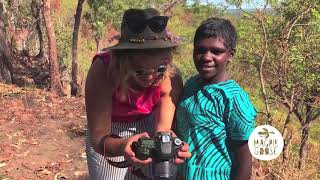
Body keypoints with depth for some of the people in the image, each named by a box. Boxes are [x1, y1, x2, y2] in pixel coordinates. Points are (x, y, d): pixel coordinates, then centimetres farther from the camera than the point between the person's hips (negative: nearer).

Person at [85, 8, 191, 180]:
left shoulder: (171, 78, -26)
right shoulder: (103, 69, -33)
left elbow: (162, 129, -24)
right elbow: (98, 138, -31)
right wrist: (122, 146, -51)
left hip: (148, 130, 2)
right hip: (108, 137, -1)